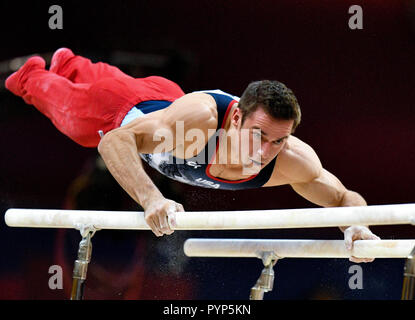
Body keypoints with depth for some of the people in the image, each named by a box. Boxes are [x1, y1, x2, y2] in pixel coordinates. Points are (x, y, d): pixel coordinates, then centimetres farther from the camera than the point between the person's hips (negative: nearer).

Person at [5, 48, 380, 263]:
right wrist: (151, 198, -68)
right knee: (69, 107, 31)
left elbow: (345, 197, -27)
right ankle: (33, 75, 64)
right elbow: (114, 141, -53)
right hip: (128, 111, -5)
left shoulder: (293, 160, -40)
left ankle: (69, 65, 71)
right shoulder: (200, 115, -53)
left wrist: (356, 225, -51)